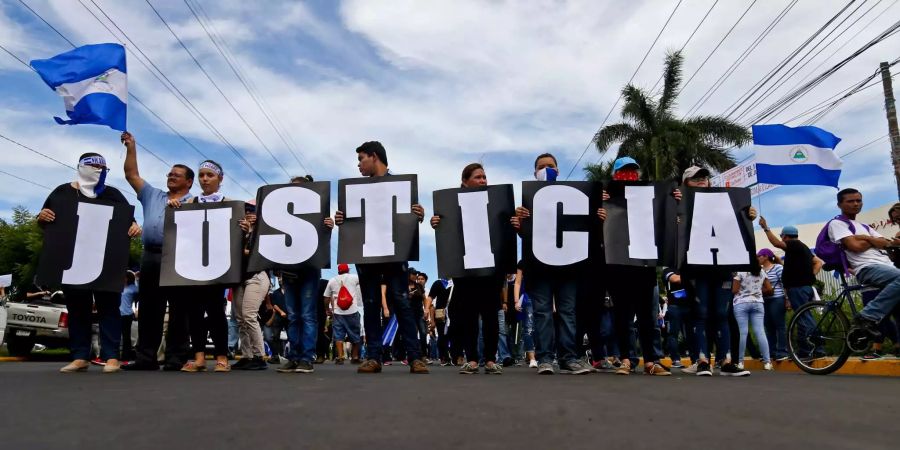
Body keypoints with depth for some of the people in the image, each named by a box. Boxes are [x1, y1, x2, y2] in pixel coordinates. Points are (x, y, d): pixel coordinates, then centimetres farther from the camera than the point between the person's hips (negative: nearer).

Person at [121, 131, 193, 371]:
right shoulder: (152, 195, 23)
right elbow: (132, 175, 20)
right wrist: (131, 148, 13)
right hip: (151, 256, 5)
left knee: (179, 310, -3)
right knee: (148, 309, 6)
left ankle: (176, 358, 0)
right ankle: (146, 358, 11)